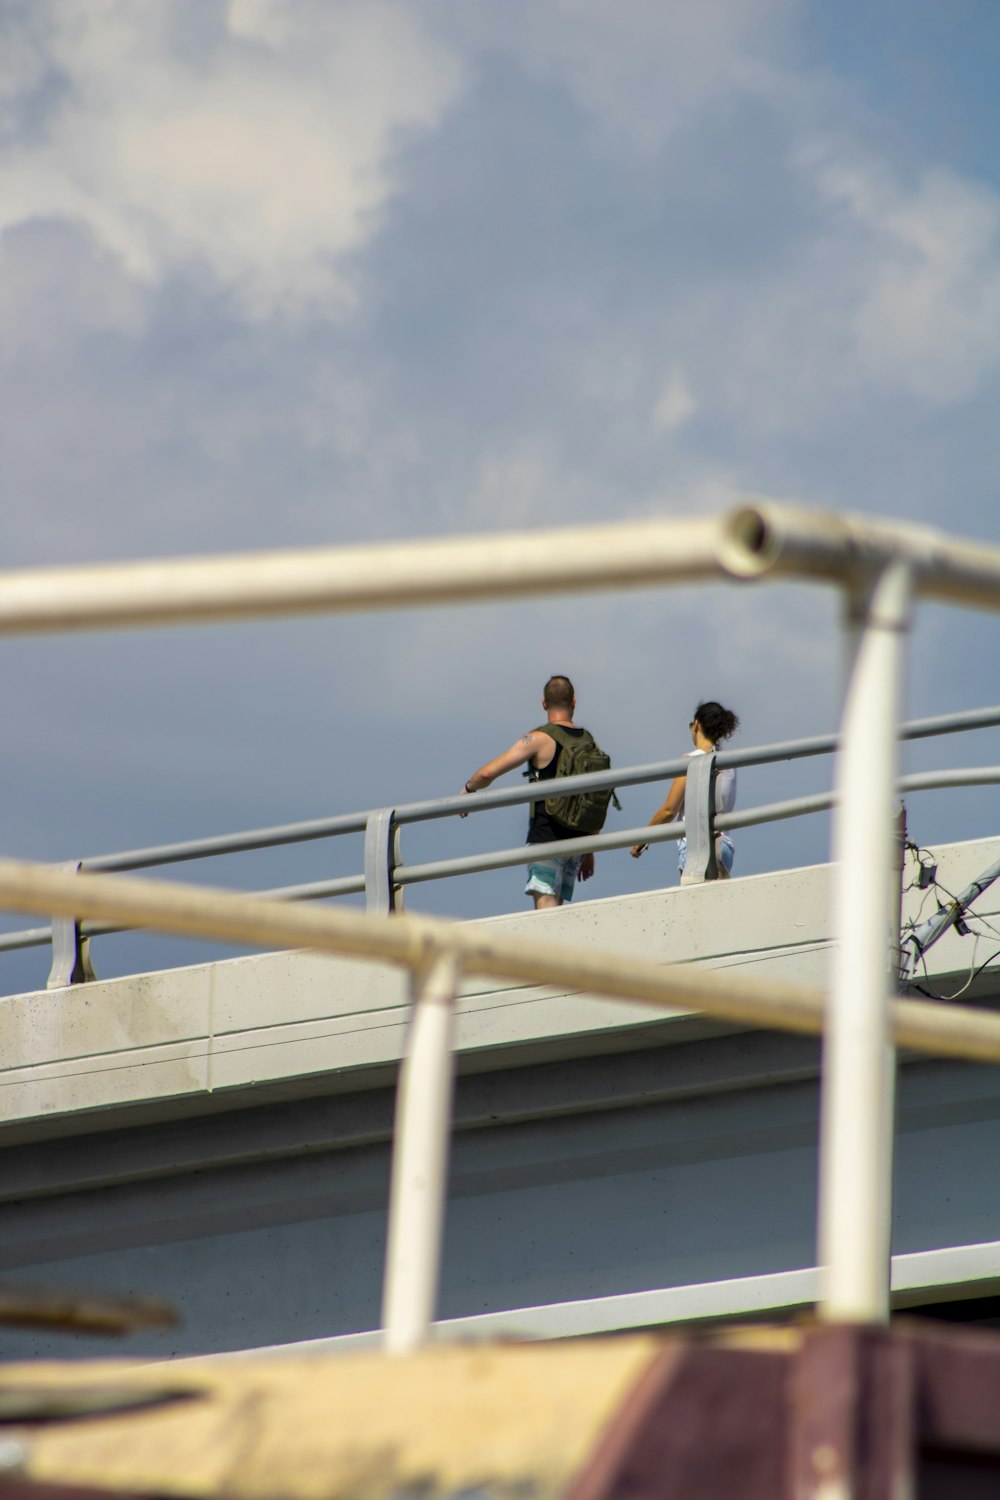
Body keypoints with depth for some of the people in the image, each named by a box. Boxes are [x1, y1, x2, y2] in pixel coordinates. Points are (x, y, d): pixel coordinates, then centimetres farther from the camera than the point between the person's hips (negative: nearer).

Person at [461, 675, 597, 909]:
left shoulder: (540, 739, -5)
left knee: (545, 902, -16)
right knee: (555, 911, 10)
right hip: (576, 842, 6)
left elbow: (488, 773, -8)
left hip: (546, 837, -6)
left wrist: (468, 789, 14)